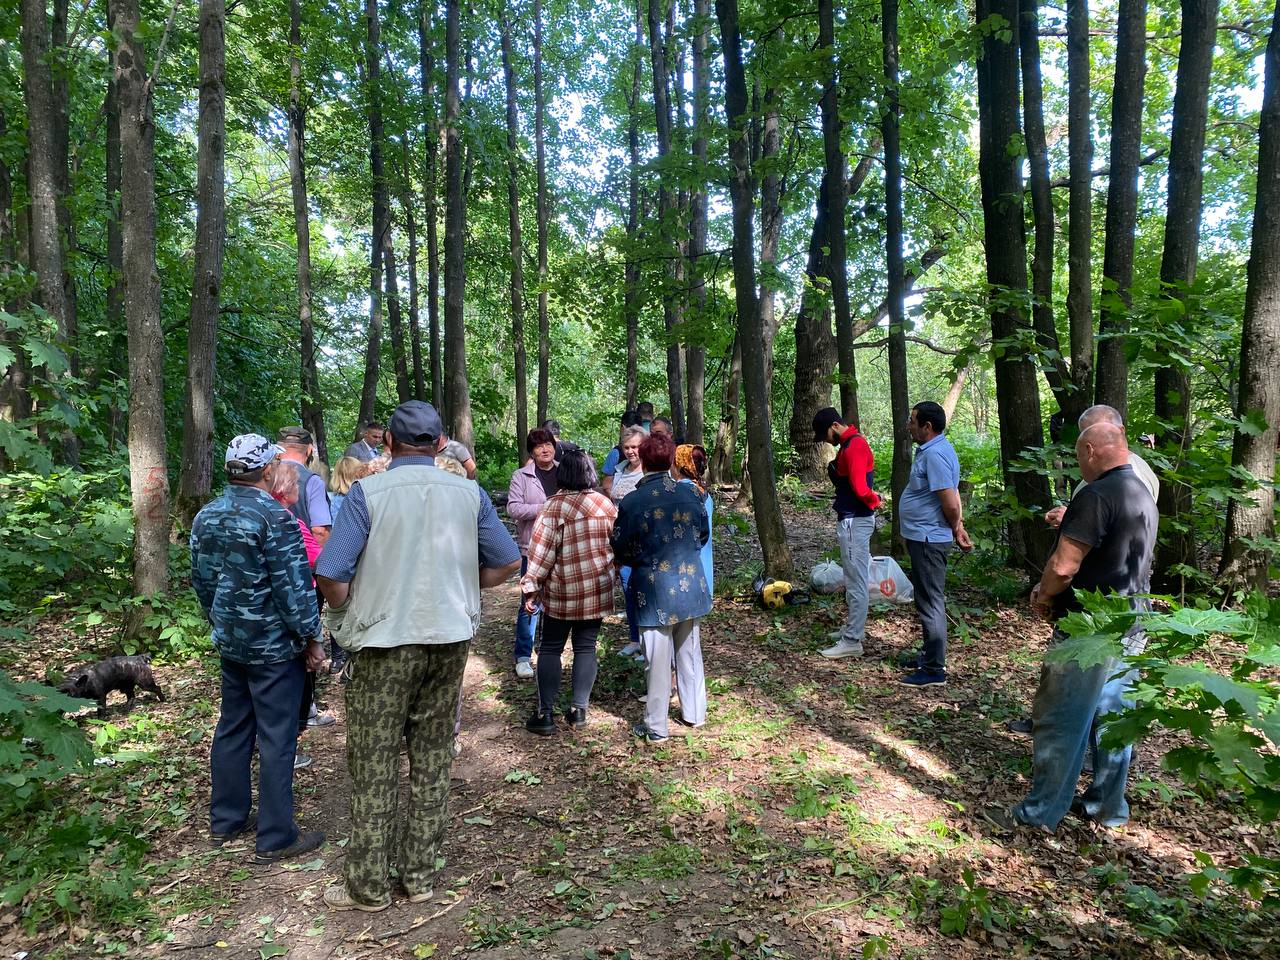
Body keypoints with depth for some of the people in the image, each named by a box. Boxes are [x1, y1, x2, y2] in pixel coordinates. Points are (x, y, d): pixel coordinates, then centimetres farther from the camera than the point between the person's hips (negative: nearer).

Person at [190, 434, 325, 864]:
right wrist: (311, 638, -10)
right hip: (274, 646, -8)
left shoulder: (206, 517, 5)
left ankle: (225, 820, 31)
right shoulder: (274, 517, -19)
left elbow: (200, 581, 13)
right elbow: (293, 587, -20)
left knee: (232, 729, 19)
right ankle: (275, 838, 10)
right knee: (276, 739, 1)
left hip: (230, 642, 8)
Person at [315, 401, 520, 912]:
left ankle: (368, 885, 21)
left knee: (375, 767, 9)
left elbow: (329, 576, -15)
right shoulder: (470, 493, -1)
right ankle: (420, 875, 25)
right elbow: (506, 563, 4)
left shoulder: (367, 493, -11)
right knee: (432, 762, 14)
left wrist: (350, 610, 4)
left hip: (384, 642, -3)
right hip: (449, 640, 3)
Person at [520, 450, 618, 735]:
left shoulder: (555, 506, -12)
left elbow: (541, 551, -13)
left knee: (550, 648, 7)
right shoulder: (605, 504, 1)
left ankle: (545, 714, 6)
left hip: (563, 591, -3)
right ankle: (579, 710, 14)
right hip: (598, 590, 4)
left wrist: (530, 587, -7)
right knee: (586, 647, 12)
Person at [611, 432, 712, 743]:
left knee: (658, 660, 6)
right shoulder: (691, 494, -4)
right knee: (689, 651, 19)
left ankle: (656, 727, 19)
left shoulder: (631, 503, -16)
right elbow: (703, 534, 10)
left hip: (655, 590, -4)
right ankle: (694, 713, 33)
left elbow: (620, 552, -7)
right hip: (690, 585, 4)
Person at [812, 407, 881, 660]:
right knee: (857, 579, 18)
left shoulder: (854, 446, -19)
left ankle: (852, 641, 0)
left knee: (856, 581, -5)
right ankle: (853, 627, 29)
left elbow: (861, 488, -25)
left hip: (854, 522, -10)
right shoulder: (849, 444, 14)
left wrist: (874, 500, -7)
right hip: (852, 519, 10)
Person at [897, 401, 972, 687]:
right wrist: (958, 527, 10)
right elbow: (953, 498, 16)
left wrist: (955, 528, -7)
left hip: (927, 540, -11)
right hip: (924, 537, 11)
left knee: (930, 602, -2)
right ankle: (930, 655, 33)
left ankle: (935, 669, 7)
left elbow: (950, 505, -25)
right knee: (929, 600, 20)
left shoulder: (934, 454, -22)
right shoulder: (933, 449, 12)